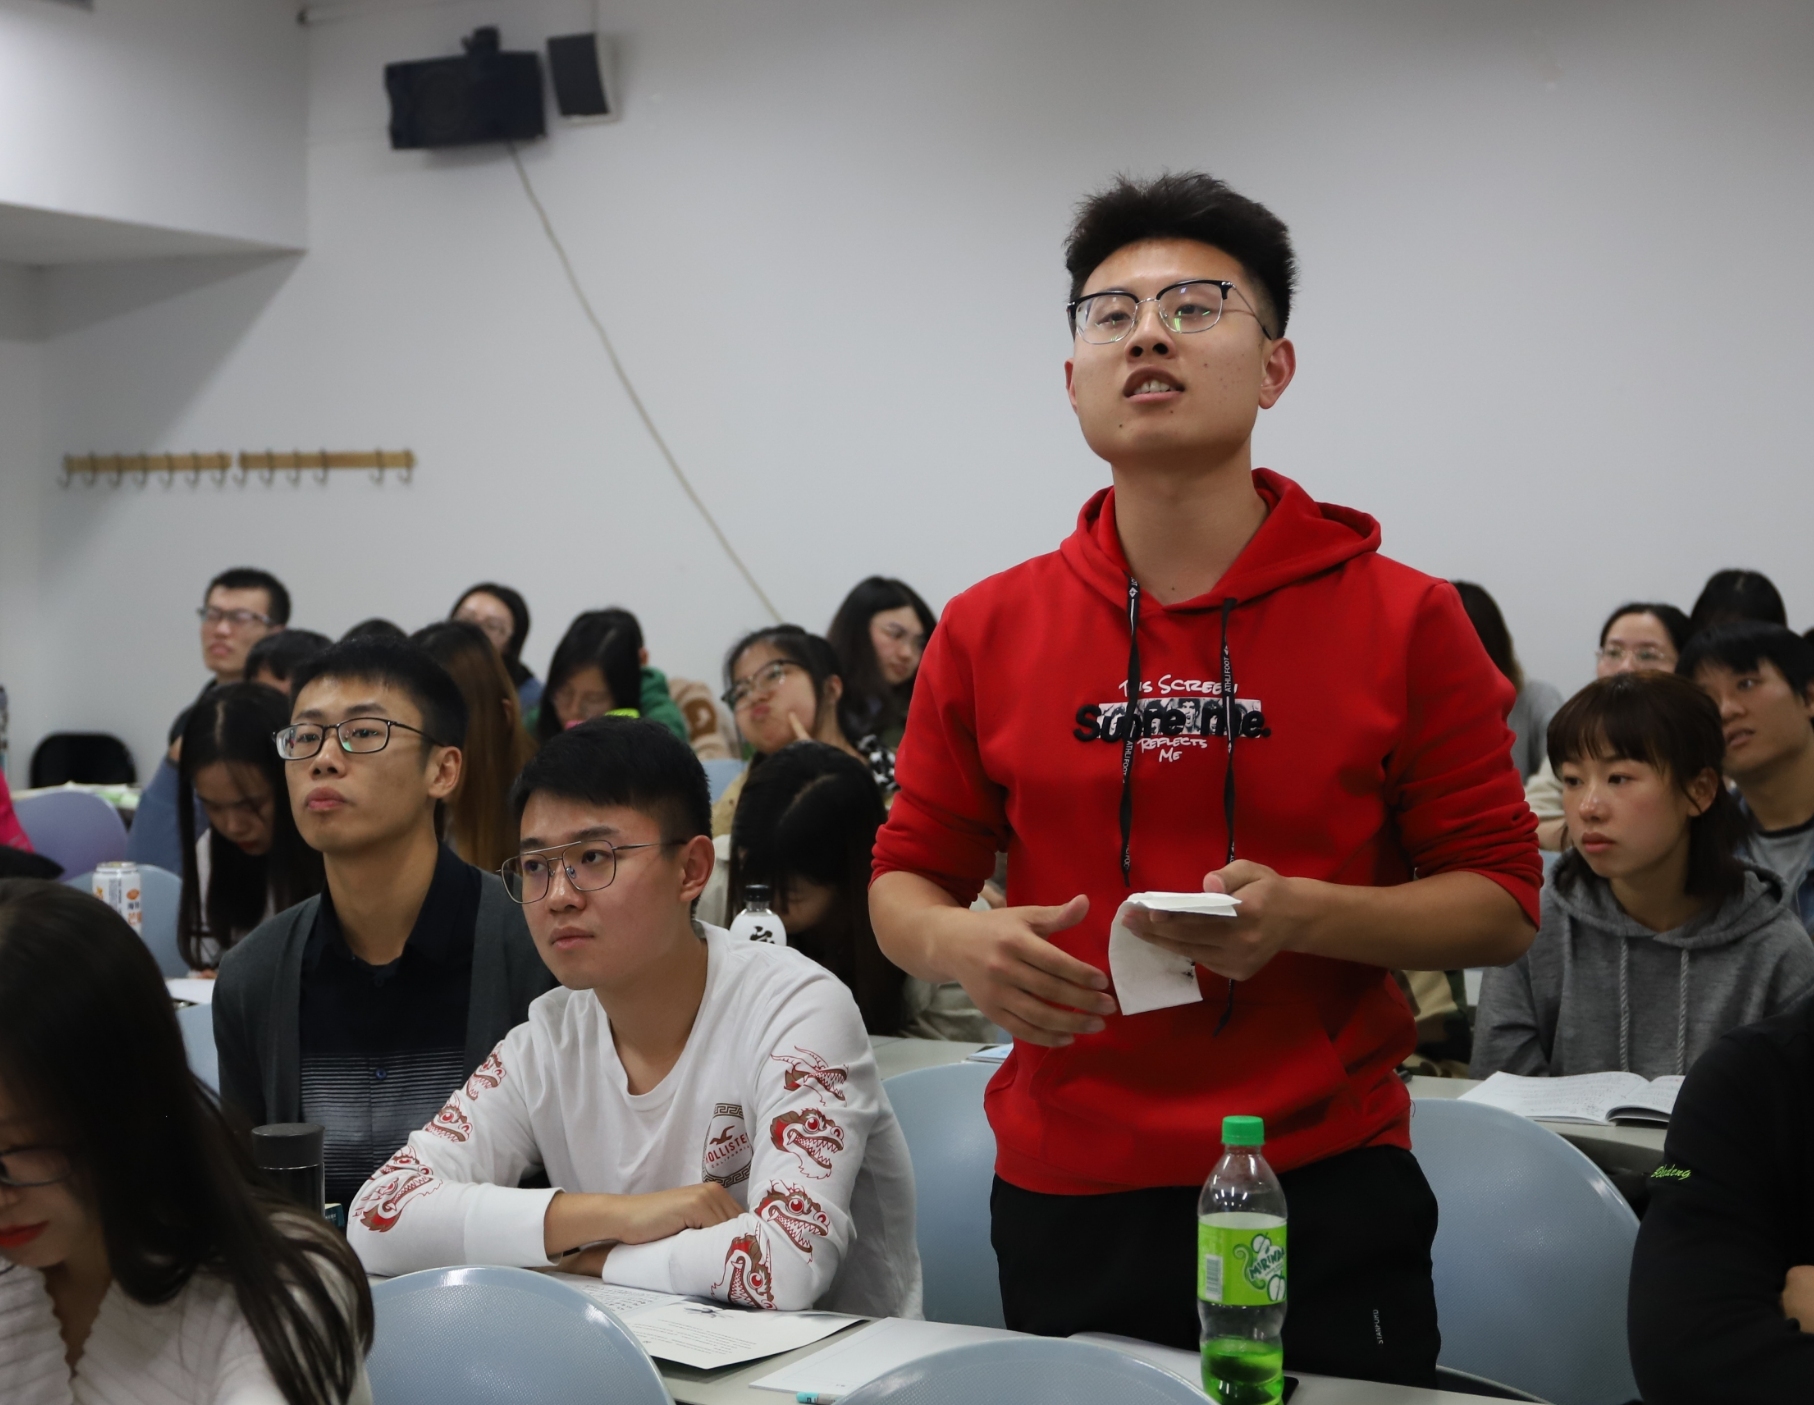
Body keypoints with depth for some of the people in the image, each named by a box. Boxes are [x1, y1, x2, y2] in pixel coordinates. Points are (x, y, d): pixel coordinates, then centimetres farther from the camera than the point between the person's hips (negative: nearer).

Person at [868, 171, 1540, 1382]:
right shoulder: (986, 633, 2)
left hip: (1324, 1196, -2)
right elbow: (906, 881, 10)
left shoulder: (1403, 622, -4)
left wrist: (1306, 916, -19)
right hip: (1064, 1203, 2)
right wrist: (962, 943, -13)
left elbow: (1502, 905, -2)